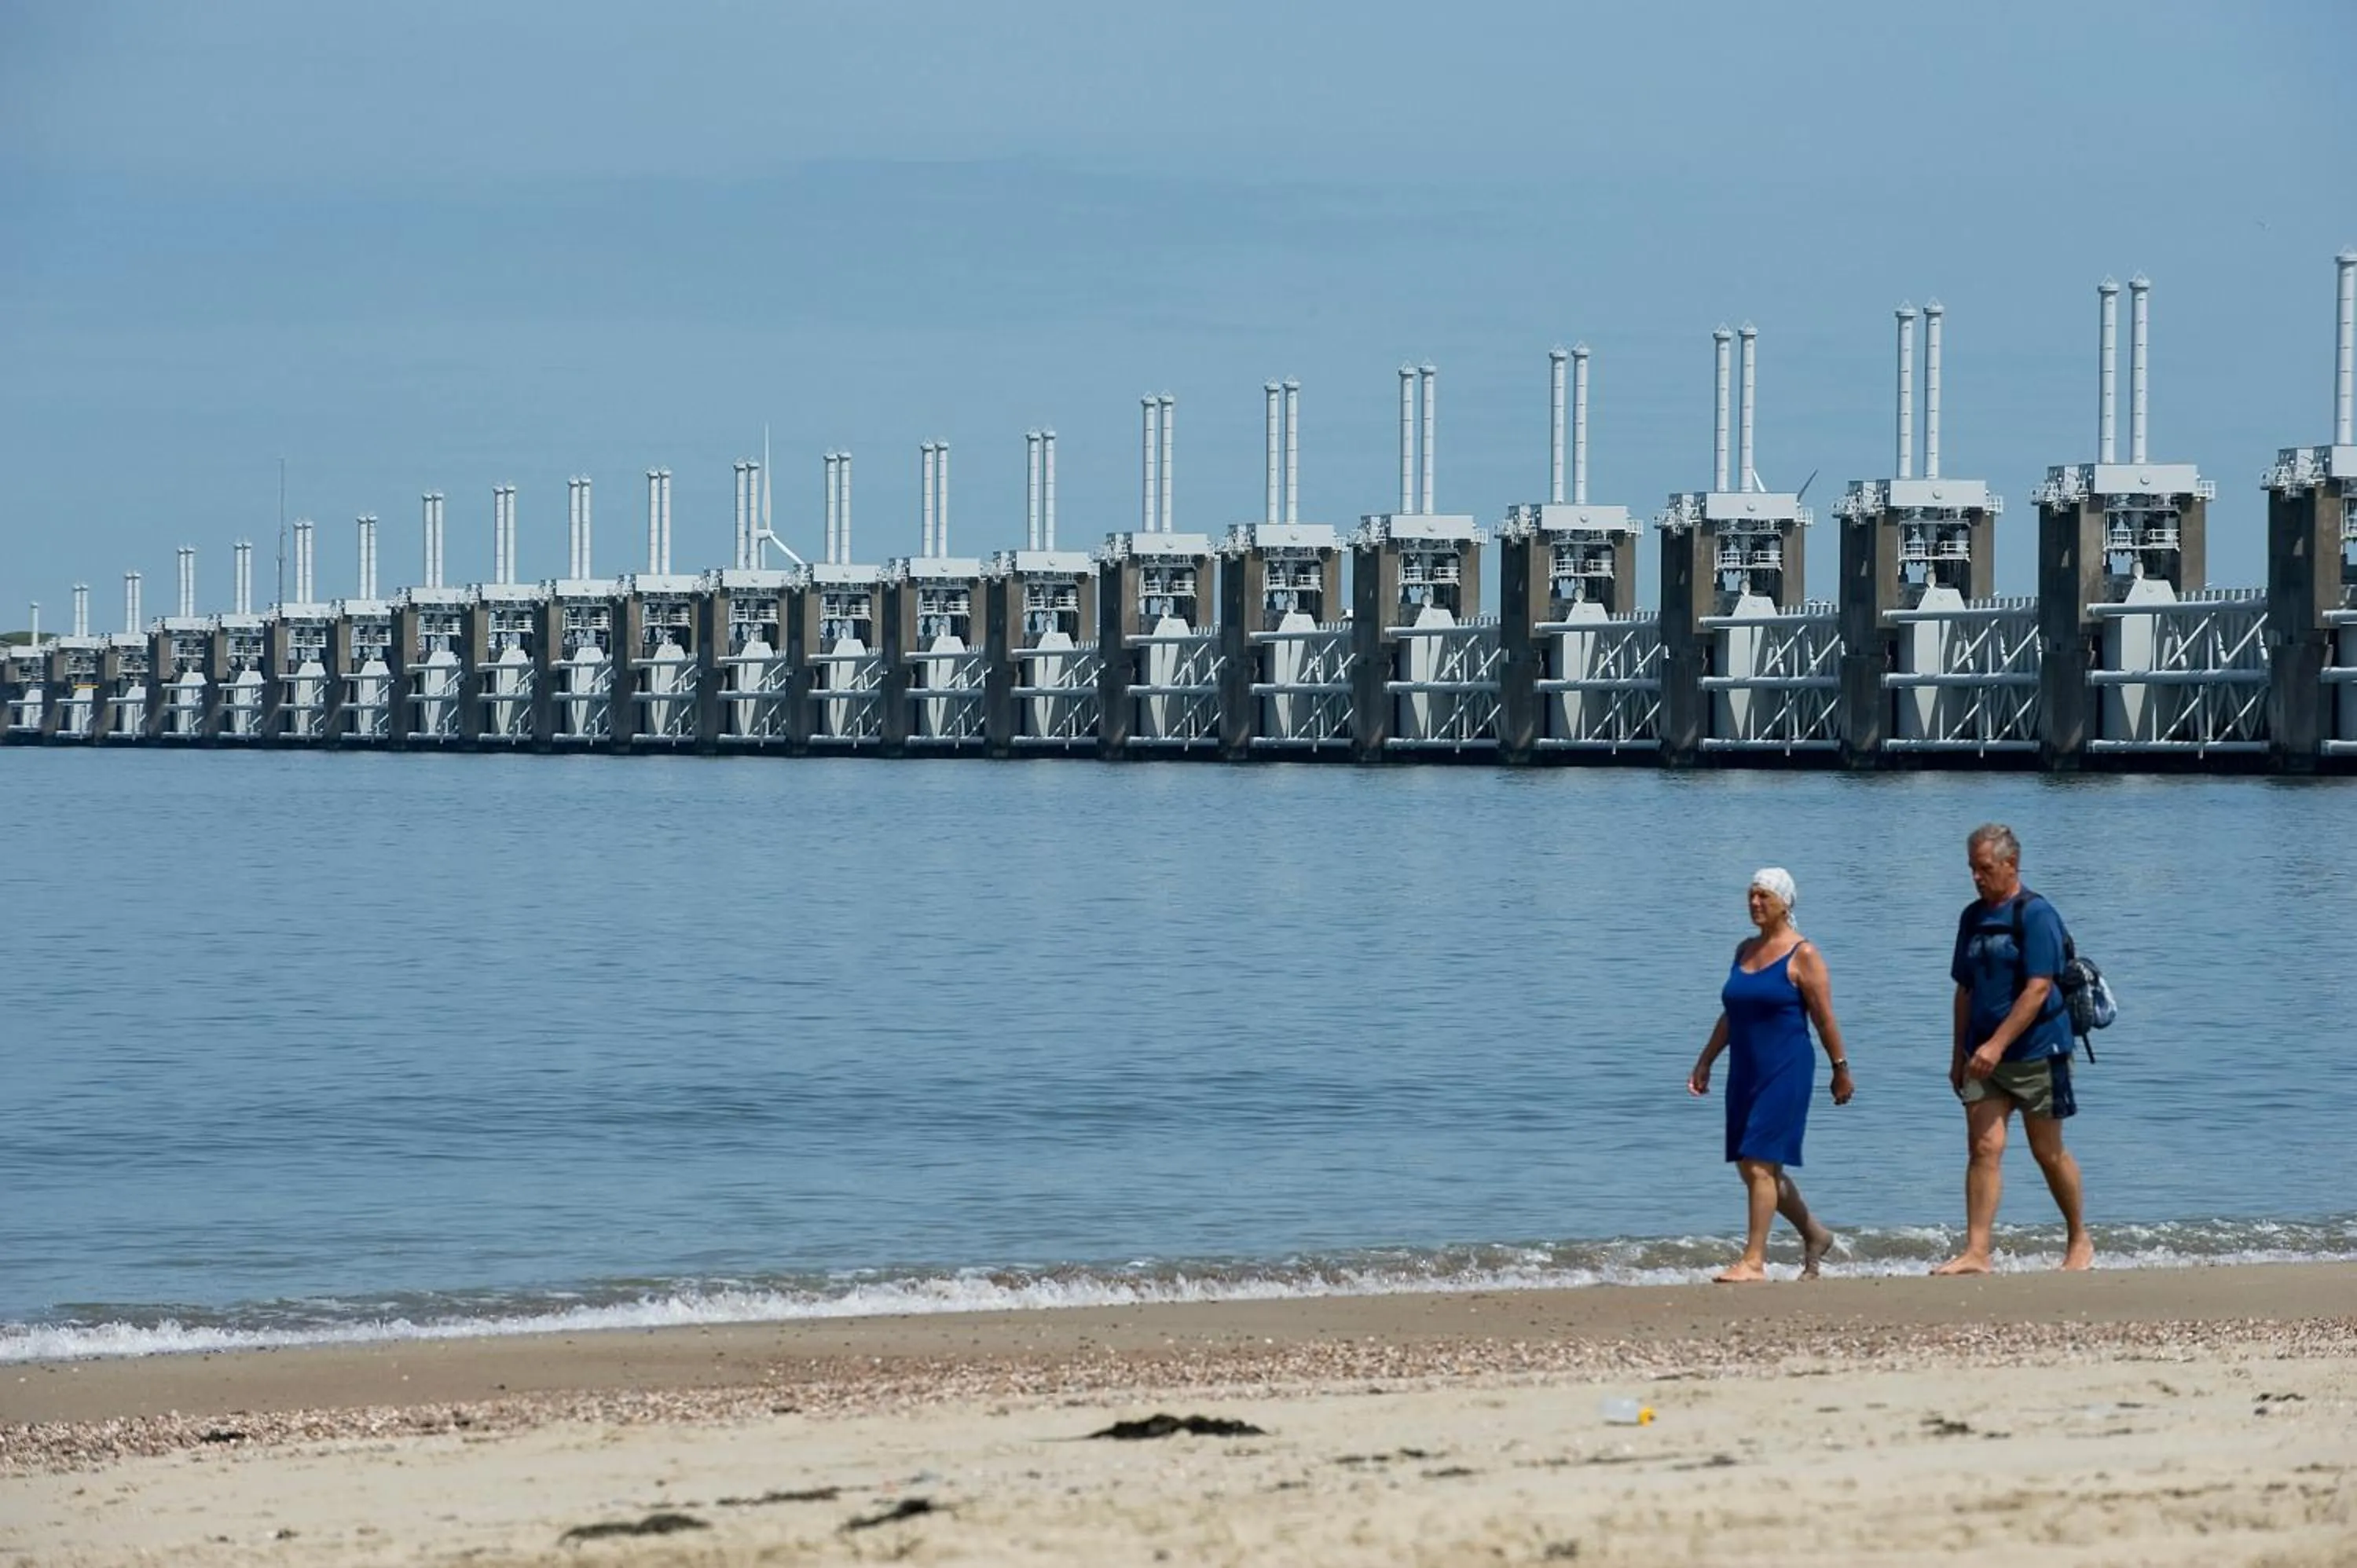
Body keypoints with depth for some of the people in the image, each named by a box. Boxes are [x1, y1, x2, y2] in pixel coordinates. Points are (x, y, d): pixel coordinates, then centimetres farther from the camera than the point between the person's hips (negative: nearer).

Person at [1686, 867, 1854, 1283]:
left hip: (1786, 1072, -8)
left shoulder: (1802, 955, -7)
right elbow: (1729, 1015, 19)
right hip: (1745, 1073, 8)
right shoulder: (1745, 950, 14)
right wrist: (1705, 1062, 16)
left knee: (1760, 1163, -13)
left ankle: (1753, 1261, -11)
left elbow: (1825, 1018, -7)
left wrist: (1841, 1069, -6)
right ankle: (1814, 1236, 28)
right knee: (1750, 1167, 11)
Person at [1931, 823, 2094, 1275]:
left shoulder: (2036, 915, -11)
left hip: (2036, 1051, -6)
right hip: (1985, 1055, 6)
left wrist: (1996, 1045, -24)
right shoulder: (1973, 918, 11)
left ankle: (2079, 1242, 22)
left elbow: (2038, 989, -19)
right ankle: (1976, 1252, -8)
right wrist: (1960, 1053, 14)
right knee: (1983, 1148, -5)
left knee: (2048, 1153, 5)